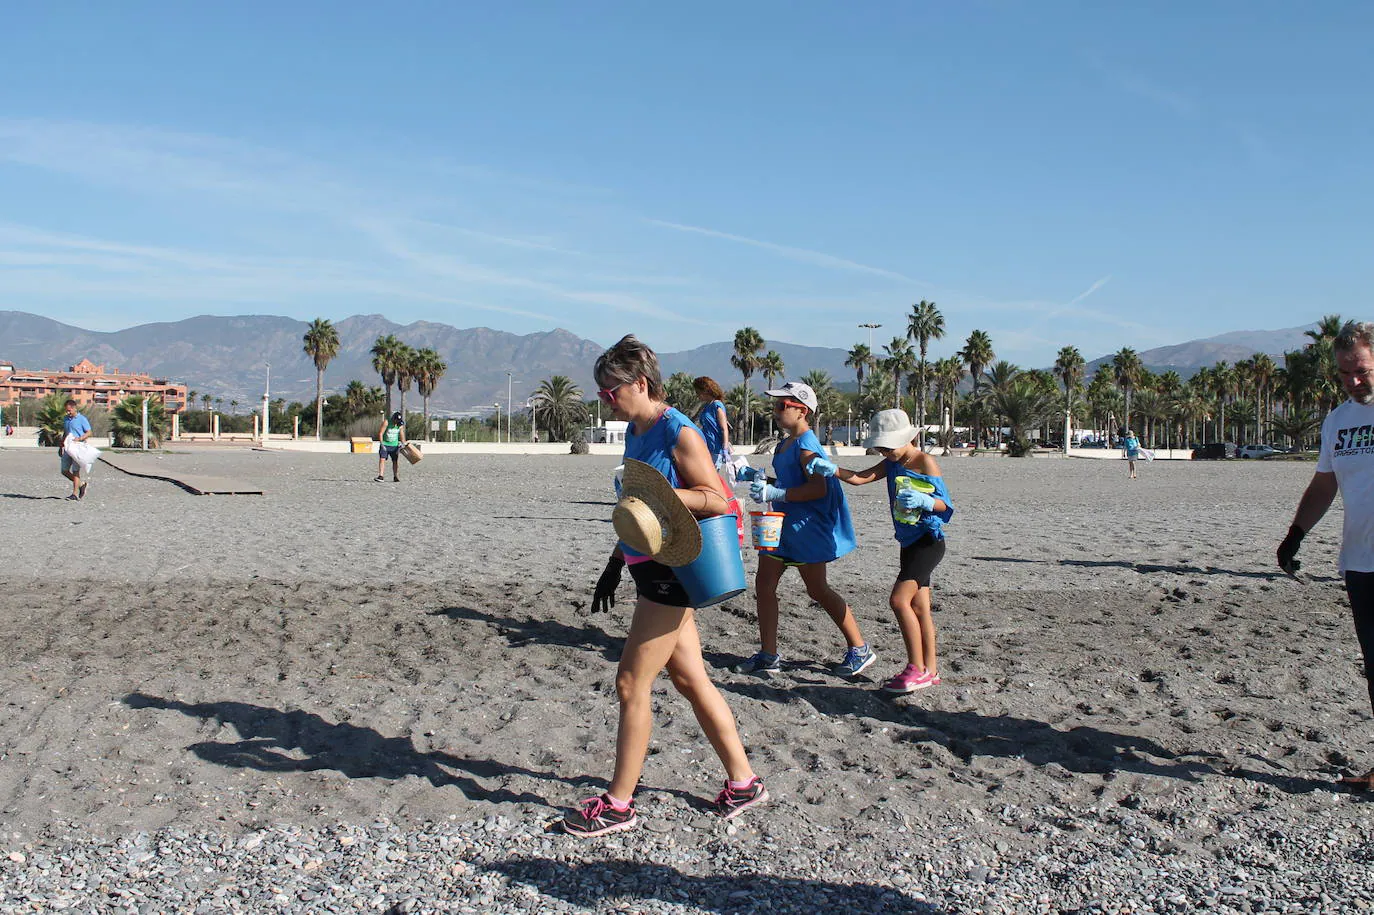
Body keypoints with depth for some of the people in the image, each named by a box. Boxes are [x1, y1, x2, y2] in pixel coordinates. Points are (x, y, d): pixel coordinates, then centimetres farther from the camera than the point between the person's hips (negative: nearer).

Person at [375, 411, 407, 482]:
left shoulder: (400, 425, -1)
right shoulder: (386, 422, -14)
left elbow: (402, 435, 10)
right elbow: (380, 433, -15)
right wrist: (381, 444, -20)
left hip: (395, 445, 3)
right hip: (385, 444, -3)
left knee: (395, 461, 1)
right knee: (382, 459, -13)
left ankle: (395, 477, 11)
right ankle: (380, 477, -18)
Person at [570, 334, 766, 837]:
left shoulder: (679, 433, -15)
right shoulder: (635, 432, 13)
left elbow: (717, 499, -18)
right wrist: (614, 565, 23)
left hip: (671, 573, -9)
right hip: (649, 569, 9)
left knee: (631, 683, -3)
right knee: (690, 680, 13)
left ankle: (619, 804, 9)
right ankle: (743, 781, 24)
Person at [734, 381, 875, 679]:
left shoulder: (806, 445, -17)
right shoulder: (784, 445, 12)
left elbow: (817, 488, -26)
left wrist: (774, 493, -28)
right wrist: (759, 478, 9)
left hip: (807, 527, -9)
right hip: (782, 522, 9)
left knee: (817, 590, 0)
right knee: (764, 584, 5)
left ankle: (859, 649, 15)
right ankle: (768, 655, 12)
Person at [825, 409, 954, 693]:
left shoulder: (924, 462, -11)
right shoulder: (892, 464, 11)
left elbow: (945, 503, -13)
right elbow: (859, 478, 1)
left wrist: (922, 500, -32)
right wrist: (831, 469, -14)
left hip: (928, 541, -8)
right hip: (909, 543, 8)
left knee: (899, 599, -16)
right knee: (918, 606, 10)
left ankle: (916, 669, -10)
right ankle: (930, 670, 18)